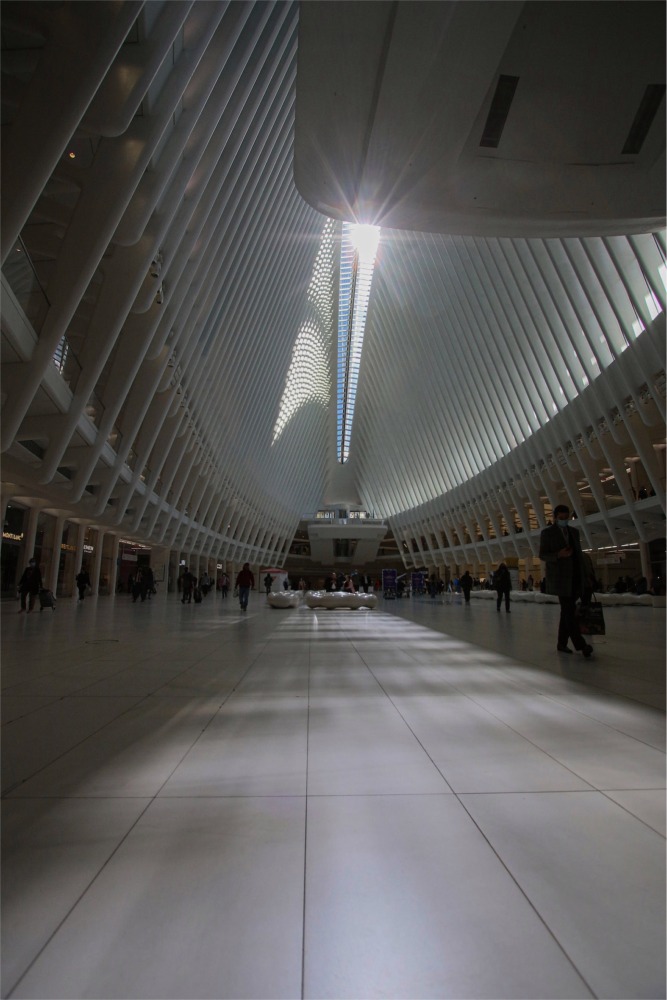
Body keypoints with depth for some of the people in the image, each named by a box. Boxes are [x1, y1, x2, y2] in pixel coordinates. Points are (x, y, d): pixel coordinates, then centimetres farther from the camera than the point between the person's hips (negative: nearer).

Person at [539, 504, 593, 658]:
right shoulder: (547, 533, -1)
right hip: (560, 578, -6)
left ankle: (561, 643, 14)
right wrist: (558, 554, -21)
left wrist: (584, 573, 11)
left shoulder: (574, 532, 16)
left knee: (567, 610, 7)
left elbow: (579, 553, 18)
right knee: (569, 610, -10)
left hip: (575, 577, 6)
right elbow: (542, 555, -4)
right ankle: (580, 644, -12)